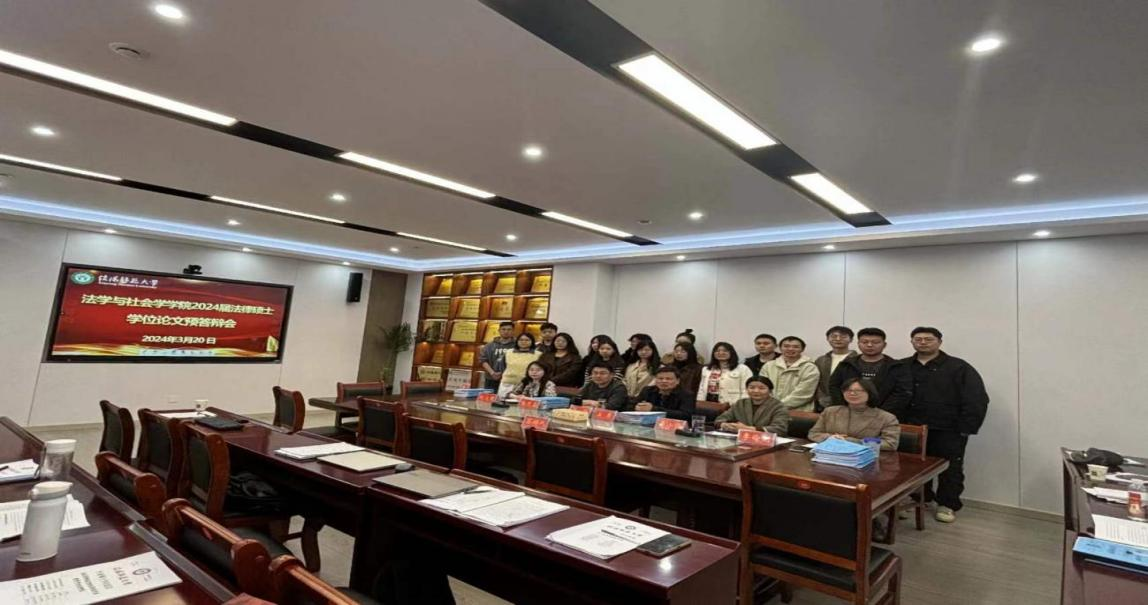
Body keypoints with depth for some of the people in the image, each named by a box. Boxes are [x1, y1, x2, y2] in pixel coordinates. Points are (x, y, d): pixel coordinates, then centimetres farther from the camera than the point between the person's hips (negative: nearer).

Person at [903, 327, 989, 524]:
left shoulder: (958, 367, -4)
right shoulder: (901, 367, 5)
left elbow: (976, 399, -8)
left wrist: (966, 428, -13)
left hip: (948, 431, -3)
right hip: (912, 429, 3)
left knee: (950, 469, 6)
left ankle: (948, 505, 21)